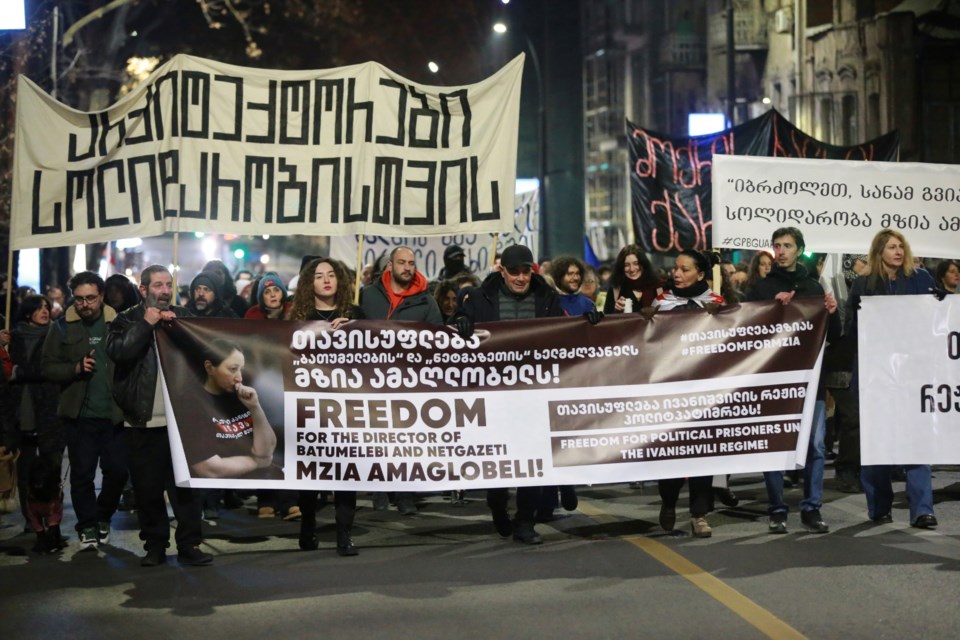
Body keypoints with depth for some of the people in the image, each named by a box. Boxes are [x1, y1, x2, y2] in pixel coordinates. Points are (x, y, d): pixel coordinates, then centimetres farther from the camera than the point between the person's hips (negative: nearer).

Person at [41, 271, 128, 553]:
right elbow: (47, 367, 1)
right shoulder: (62, 327, 3)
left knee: (118, 470, 3)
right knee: (82, 473, 3)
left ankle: (103, 517, 28)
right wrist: (76, 368, -16)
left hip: (114, 412, 0)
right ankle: (87, 526, 18)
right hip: (79, 414, 0)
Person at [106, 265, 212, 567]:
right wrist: (146, 324, -10)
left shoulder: (182, 316, 13)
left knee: (186, 484, 0)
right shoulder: (128, 321, 6)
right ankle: (154, 545, 16)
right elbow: (117, 351, -13)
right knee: (147, 487, 5)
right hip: (143, 420, -1)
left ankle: (189, 544, 5)